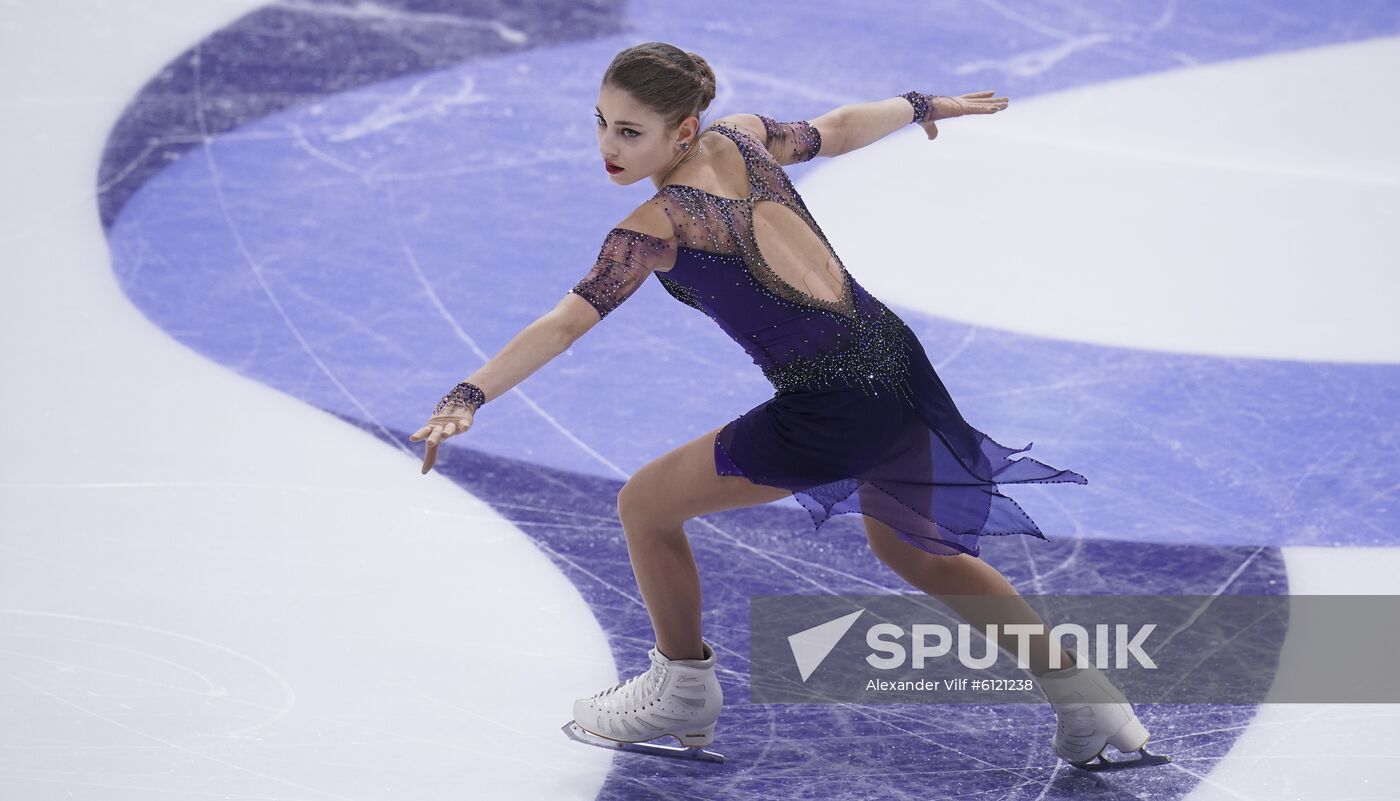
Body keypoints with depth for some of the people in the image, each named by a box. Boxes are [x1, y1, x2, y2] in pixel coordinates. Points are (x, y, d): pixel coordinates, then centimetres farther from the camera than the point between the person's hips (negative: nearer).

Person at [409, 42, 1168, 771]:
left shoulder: (659, 223, -15)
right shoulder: (742, 138, 5)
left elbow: (566, 323, -22)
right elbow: (837, 130, 23)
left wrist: (467, 397, -28)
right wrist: (925, 106, 41)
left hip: (830, 412, -9)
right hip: (902, 366, 9)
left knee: (646, 504, 9)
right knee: (915, 553, 32)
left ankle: (683, 694, 27)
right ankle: (1081, 692, 33)